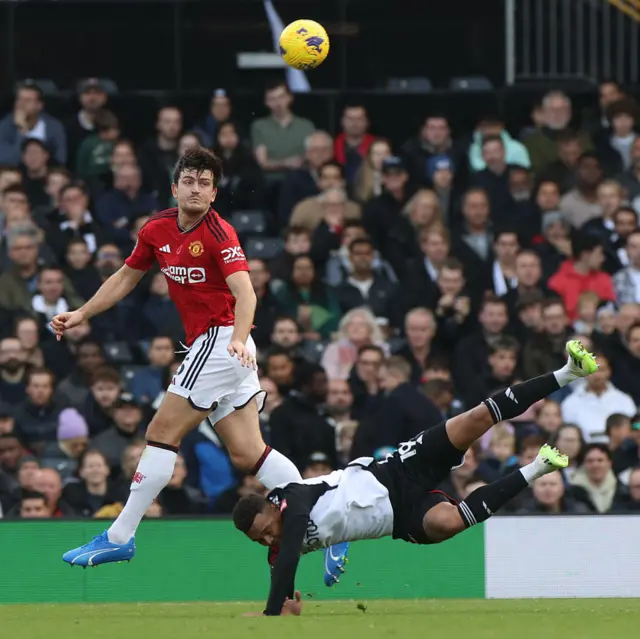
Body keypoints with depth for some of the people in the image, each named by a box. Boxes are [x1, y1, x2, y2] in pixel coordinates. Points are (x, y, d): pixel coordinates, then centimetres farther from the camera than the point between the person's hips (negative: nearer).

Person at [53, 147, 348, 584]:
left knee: (162, 433, -6)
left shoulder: (218, 233, -14)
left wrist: (238, 339, -42)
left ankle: (119, 538, -2)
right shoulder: (157, 231, 10)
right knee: (248, 453, 3)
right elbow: (126, 277, 24)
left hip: (221, 341, -8)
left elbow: (245, 292, -26)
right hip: (210, 346, 8)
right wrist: (82, 314, 18)